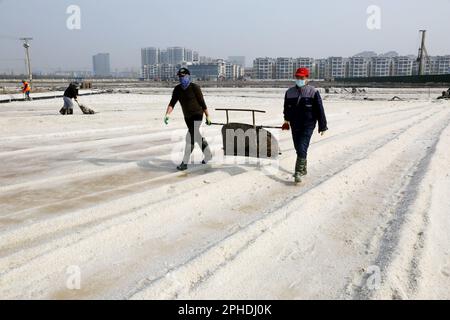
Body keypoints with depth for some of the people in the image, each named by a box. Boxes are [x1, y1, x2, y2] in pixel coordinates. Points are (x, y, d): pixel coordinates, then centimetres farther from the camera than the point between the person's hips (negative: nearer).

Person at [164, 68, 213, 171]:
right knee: (197, 137, 17)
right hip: (187, 117, 7)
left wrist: (208, 116, -7)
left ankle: (185, 163, -11)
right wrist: (167, 114, -20)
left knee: (190, 137, -14)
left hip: (197, 115, -6)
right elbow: (172, 103, -4)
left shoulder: (195, 88, -13)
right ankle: (208, 155, 36)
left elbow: (202, 103, -10)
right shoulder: (177, 89, 1)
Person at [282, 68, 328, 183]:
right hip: (295, 126, 5)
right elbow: (286, 108, 19)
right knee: (298, 148, 13)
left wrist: (322, 126, -4)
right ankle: (303, 169, 31)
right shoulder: (289, 92, 4)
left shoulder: (313, 92, -7)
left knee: (302, 149, -14)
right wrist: (287, 120, 28)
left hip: (308, 126, -5)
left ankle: (298, 172, -8)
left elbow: (320, 110, -5)